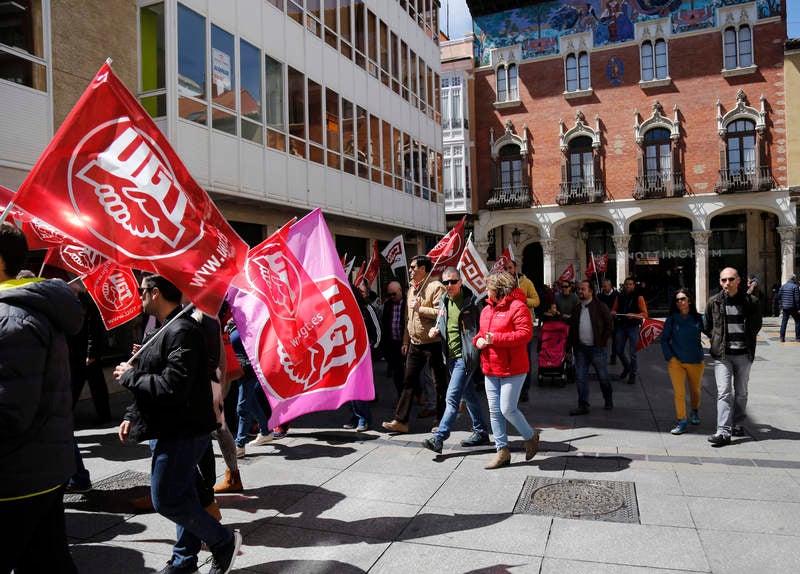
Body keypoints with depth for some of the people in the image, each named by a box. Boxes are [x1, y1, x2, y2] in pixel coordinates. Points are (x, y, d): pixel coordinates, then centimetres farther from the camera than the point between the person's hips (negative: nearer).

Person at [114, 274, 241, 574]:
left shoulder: (182, 331, -21)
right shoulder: (161, 329, 13)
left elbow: (172, 387, -29)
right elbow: (152, 379, 20)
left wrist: (129, 375, -16)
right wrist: (132, 416, 14)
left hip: (182, 432, -10)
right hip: (173, 429, 10)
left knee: (167, 500, -3)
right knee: (182, 496, 19)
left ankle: (224, 541, 13)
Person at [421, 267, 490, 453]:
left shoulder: (471, 301, -8)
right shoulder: (443, 302, 11)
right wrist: (435, 330, 2)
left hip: (465, 356, -8)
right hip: (451, 356, 8)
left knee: (452, 396, -11)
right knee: (468, 395, 17)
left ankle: (438, 438, -12)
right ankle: (481, 432, 30)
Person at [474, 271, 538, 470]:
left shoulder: (517, 307, -12)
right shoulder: (487, 309, 13)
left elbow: (526, 334, -20)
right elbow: (481, 332, 25)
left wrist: (496, 338, -21)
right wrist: (478, 340, 0)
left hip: (512, 369, -8)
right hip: (491, 369, 8)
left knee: (508, 409, -6)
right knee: (494, 411, 8)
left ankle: (531, 437, 23)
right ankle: (502, 451, 19)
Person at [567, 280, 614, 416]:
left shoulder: (600, 307, -5)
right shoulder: (576, 309, 10)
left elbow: (609, 326, -4)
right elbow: (572, 329, 14)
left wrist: (602, 343, -9)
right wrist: (570, 348, 10)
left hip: (597, 349, -4)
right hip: (581, 349, 4)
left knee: (603, 377, 9)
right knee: (580, 377, 2)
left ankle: (609, 401, 30)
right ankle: (583, 406, 9)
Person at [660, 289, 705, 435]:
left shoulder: (698, 318, -2)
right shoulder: (671, 320, -2)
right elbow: (664, 339, 3)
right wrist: (670, 357, -4)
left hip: (696, 361, 1)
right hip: (676, 362, -1)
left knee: (695, 389, 19)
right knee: (679, 393, -5)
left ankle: (694, 412, 45)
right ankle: (682, 422, 3)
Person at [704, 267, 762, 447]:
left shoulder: (750, 301, -1)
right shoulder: (714, 302, 1)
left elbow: (757, 324, 13)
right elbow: (706, 326, 13)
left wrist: (747, 341, 9)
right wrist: (718, 340, 7)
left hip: (744, 353, 1)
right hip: (722, 354, -1)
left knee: (741, 392, 13)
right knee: (724, 392, -9)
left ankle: (737, 424, 30)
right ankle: (723, 432, -12)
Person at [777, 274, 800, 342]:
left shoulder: (782, 286, 8)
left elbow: (779, 297, 9)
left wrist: (781, 307, 14)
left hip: (785, 307, 5)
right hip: (793, 308, -4)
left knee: (784, 322, 6)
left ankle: (782, 338, 3)